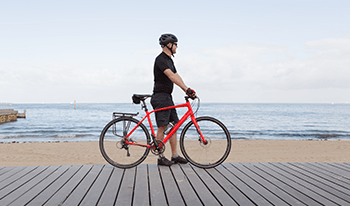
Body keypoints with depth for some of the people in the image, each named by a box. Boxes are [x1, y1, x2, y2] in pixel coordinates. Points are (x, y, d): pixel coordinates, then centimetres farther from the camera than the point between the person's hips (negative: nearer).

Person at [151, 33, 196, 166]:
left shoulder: (169, 60, 18)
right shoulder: (161, 59, -14)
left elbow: (177, 76, 15)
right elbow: (171, 76, -27)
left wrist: (187, 90, 4)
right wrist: (186, 89, -34)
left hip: (168, 97, 10)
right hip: (160, 96, -10)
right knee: (162, 127, -7)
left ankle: (175, 155, 14)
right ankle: (160, 157, 1)